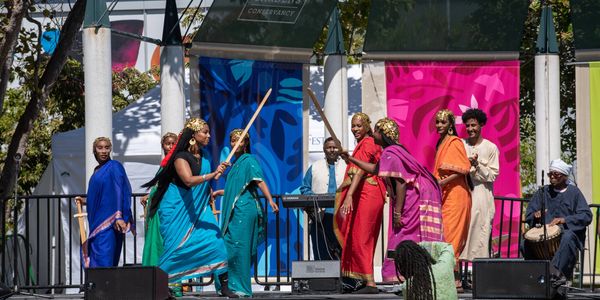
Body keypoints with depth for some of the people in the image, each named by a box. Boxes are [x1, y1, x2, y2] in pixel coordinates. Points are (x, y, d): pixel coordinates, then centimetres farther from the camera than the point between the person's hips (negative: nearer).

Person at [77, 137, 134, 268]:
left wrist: (119, 216, -20)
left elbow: (119, 192, -12)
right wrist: (85, 201, 14)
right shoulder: (97, 170, 18)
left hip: (109, 220, -8)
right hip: (97, 221, 8)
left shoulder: (114, 167, -5)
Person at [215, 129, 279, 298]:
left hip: (245, 209, -9)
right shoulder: (235, 163, 20)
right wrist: (219, 193, 38)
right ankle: (233, 285, 14)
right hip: (234, 211, 9)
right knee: (230, 248, 9)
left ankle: (242, 288, -10)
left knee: (240, 248, -11)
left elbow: (259, 181, -18)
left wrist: (270, 200, -29)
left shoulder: (248, 160, -6)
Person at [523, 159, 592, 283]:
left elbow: (586, 216, -4)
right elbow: (528, 215, 14)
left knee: (567, 238, -40)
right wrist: (535, 215, -11)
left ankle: (556, 271, -47)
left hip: (569, 231, -3)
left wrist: (564, 220, -18)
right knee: (525, 244, -25)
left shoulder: (573, 192, 6)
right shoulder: (543, 192, 17)